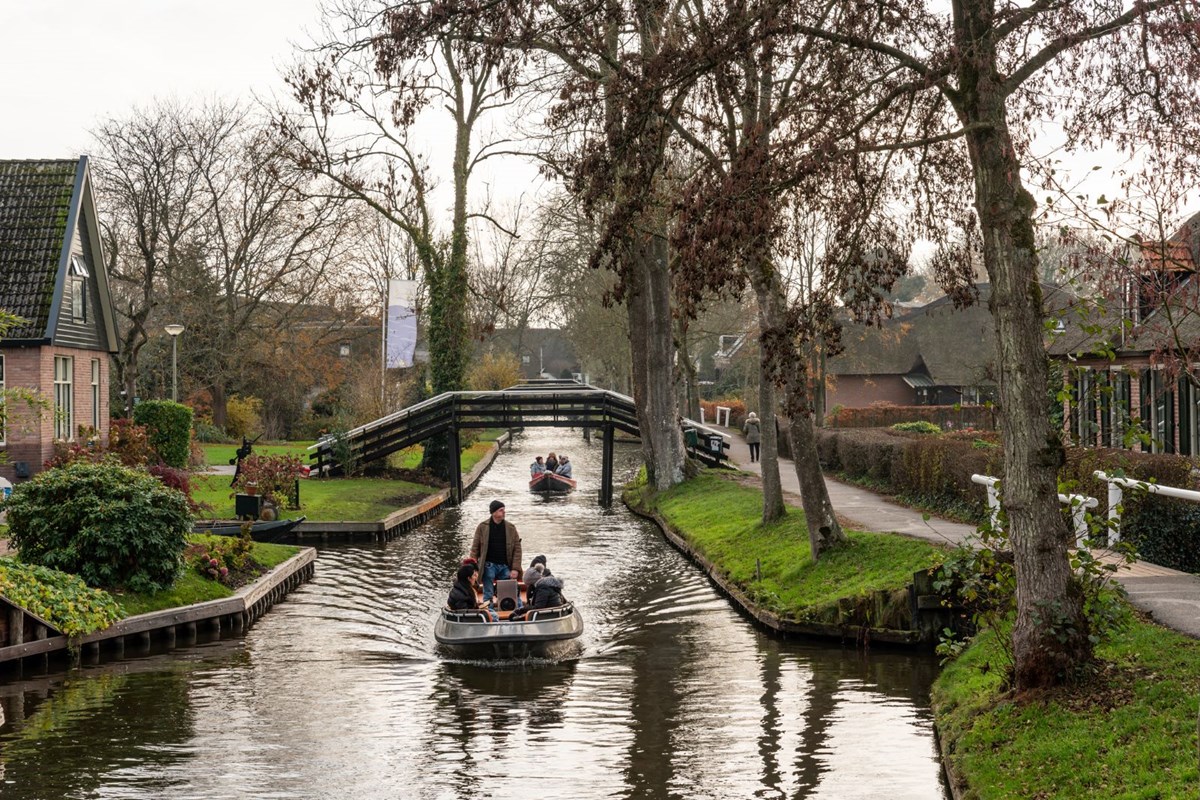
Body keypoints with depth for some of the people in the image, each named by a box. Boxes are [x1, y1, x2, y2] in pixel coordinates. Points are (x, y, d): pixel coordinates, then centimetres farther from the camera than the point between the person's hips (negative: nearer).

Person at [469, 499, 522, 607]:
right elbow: (475, 548, 2)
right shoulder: (483, 527, -1)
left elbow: (517, 549, 2)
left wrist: (515, 569, -6)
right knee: (488, 595, 3)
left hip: (505, 566, 1)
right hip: (489, 565, -1)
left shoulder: (511, 528, 3)